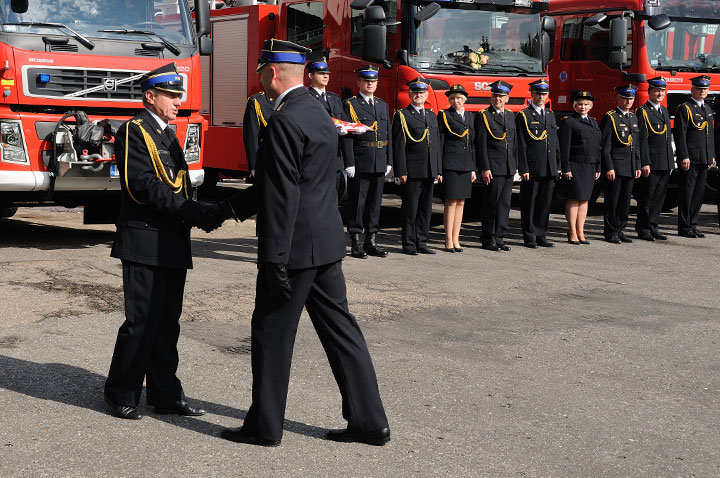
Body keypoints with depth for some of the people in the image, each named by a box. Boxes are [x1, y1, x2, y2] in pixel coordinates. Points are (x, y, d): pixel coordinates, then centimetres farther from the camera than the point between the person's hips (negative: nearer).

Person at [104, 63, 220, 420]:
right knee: (142, 321, -5)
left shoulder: (168, 135, 20)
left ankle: (165, 394, 20)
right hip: (145, 243, -9)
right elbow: (144, 186, -19)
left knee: (167, 322, 12)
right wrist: (195, 214, -22)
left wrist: (202, 213, 1)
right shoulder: (134, 131, -8)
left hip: (173, 245, 9)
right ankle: (120, 396, 8)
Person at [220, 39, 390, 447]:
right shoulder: (320, 113, 13)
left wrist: (275, 258, -19)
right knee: (339, 328, 12)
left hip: (296, 245, -9)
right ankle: (369, 421, 16)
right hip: (327, 243, 9)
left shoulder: (285, 121, -17)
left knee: (272, 333, 4)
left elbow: (283, 195, -21)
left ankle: (265, 426, 15)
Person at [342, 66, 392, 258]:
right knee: (357, 203, -1)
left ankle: (371, 242, 16)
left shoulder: (383, 105, 16)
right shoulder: (350, 105, -2)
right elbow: (347, 137, -9)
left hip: (379, 163, 6)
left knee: (375, 203, 9)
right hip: (360, 163, -6)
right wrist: (349, 163, -15)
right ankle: (356, 244, 4)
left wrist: (389, 161, 9)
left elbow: (388, 135, 16)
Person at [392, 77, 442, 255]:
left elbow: (437, 145, 18)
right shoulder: (402, 115, -2)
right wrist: (401, 171, -14)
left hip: (430, 172, 6)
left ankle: (421, 242, 16)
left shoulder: (432, 116, 17)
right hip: (412, 171, -6)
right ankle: (409, 244, 4)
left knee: (426, 208, 9)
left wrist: (438, 170, 13)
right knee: (411, 209, -3)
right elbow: (398, 146, -8)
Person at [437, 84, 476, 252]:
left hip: (466, 165, 6)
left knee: (461, 202, 7)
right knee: (451, 202, -5)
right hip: (450, 163, -6)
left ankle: (455, 240, 12)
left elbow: (472, 143, 17)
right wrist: (439, 167, -11)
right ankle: (449, 240, 1)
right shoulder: (444, 115, -1)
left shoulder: (470, 117, 16)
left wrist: (473, 168, 13)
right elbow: (439, 142, -5)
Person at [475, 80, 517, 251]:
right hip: (492, 168, -6)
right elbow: (480, 145, -9)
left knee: (504, 204, 6)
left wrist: (514, 165, 13)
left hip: (508, 169, 6)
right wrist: (484, 168, -15)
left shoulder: (511, 116, 15)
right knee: (491, 204, -2)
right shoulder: (483, 116, -4)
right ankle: (488, 239, 6)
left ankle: (499, 238, 13)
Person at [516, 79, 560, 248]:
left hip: (549, 169, 6)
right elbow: (521, 145, -8)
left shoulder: (551, 115, 16)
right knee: (529, 204, 0)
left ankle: (541, 236, 16)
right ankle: (529, 237, 7)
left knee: (545, 203, 8)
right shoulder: (524, 116, -2)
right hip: (531, 169, -6)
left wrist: (557, 166, 13)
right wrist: (523, 169, -14)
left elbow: (555, 142, 19)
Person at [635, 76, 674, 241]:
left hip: (664, 165, 7)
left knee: (659, 197, 9)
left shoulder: (664, 111, 18)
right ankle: (643, 229, 5)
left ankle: (653, 227, 16)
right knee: (646, 198, -1)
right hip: (651, 165, -7)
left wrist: (671, 163, 17)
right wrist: (645, 163, -18)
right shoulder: (643, 111, -6)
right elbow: (642, 139, -13)